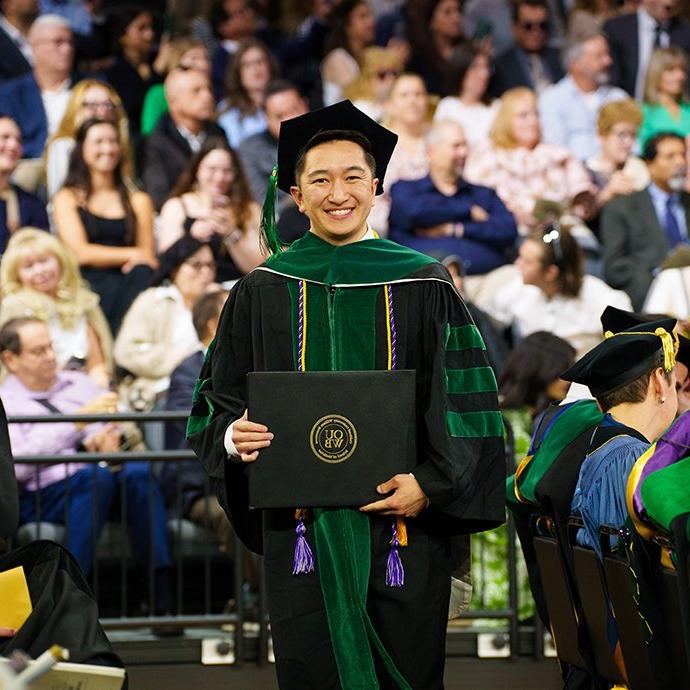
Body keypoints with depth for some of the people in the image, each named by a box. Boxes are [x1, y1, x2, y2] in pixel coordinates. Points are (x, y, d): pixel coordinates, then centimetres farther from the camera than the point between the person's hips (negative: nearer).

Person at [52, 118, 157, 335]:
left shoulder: (138, 201, 24)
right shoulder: (67, 199, 14)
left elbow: (148, 258, 16)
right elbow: (80, 252, 0)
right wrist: (131, 254, -2)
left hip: (127, 281, 3)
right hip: (88, 284, -3)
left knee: (142, 275, -34)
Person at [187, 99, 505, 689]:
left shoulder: (423, 285, 3)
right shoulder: (263, 292, 7)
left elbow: (466, 400, 1)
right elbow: (217, 403, 11)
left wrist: (430, 484, -12)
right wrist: (234, 436, -11)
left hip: (402, 525, -1)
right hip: (300, 525, 1)